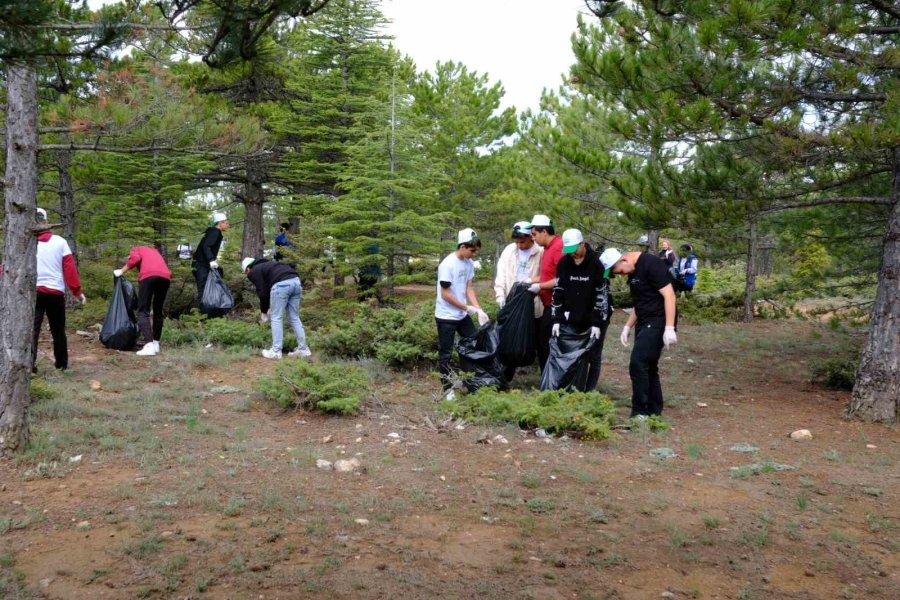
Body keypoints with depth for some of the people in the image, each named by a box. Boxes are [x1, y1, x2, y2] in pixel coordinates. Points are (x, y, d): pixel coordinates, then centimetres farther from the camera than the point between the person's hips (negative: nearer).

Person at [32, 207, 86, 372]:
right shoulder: (60, 241, 1)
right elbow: (69, 267, 0)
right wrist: (77, 291, 4)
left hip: (32, 291, -1)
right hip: (56, 292, 1)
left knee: (32, 329, -1)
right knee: (58, 330, 14)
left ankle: (29, 364, -14)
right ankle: (62, 363, 23)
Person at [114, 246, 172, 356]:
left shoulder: (136, 249, 26)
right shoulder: (155, 251, 40)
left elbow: (135, 258, 4)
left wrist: (122, 271, 13)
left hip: (148, 276, -5)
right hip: (165, 277, 5)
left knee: (143, 311, -2)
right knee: (158, 311, 19)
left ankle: (149, 346, -17)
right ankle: (156, 344, 20)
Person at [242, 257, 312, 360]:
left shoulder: (253, 272, 13)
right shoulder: (265, 265, 36)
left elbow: (262, 293, 7)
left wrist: (263, 312, 20)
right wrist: (271, 307, 34)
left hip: (281, 284, -8)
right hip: (295, 281, 8)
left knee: (276, 318, 5)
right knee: (294, 318, 15)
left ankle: (276, 351, 7)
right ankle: (303, 349, 16)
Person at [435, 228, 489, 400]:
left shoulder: (468, 263, 1)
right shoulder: (447, 264, -21)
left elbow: (469, 288, 5)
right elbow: (446, 294, -19)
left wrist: (479, 310, -5)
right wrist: (468, 308, -14)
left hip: (462, 315, 8)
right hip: (446, 317, -8)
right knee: (445, 354, 2)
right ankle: (447, 388, 13)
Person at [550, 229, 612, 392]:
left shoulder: (597, 263, -15)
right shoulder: (564, 263, -2)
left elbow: (602, 295, -15)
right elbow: (558, 292, 0)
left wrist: (597, 323, -18)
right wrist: (557, 319, -5)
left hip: (595, 319, -4)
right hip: (573, 319, 4)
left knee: (593, 357, 1)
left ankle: (589, 391, 6)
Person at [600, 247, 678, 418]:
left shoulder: (651, 264, -16)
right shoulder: (632, 272, 12)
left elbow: (669, 295, -20)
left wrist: (669, 328, -25)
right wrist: (628, 326, 16)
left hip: (658, 322, -9)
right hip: (644, 323, 9)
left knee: (638, 364, -14)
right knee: (647, 367, 11)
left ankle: (640, 413, -6)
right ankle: (654, 412, 19)